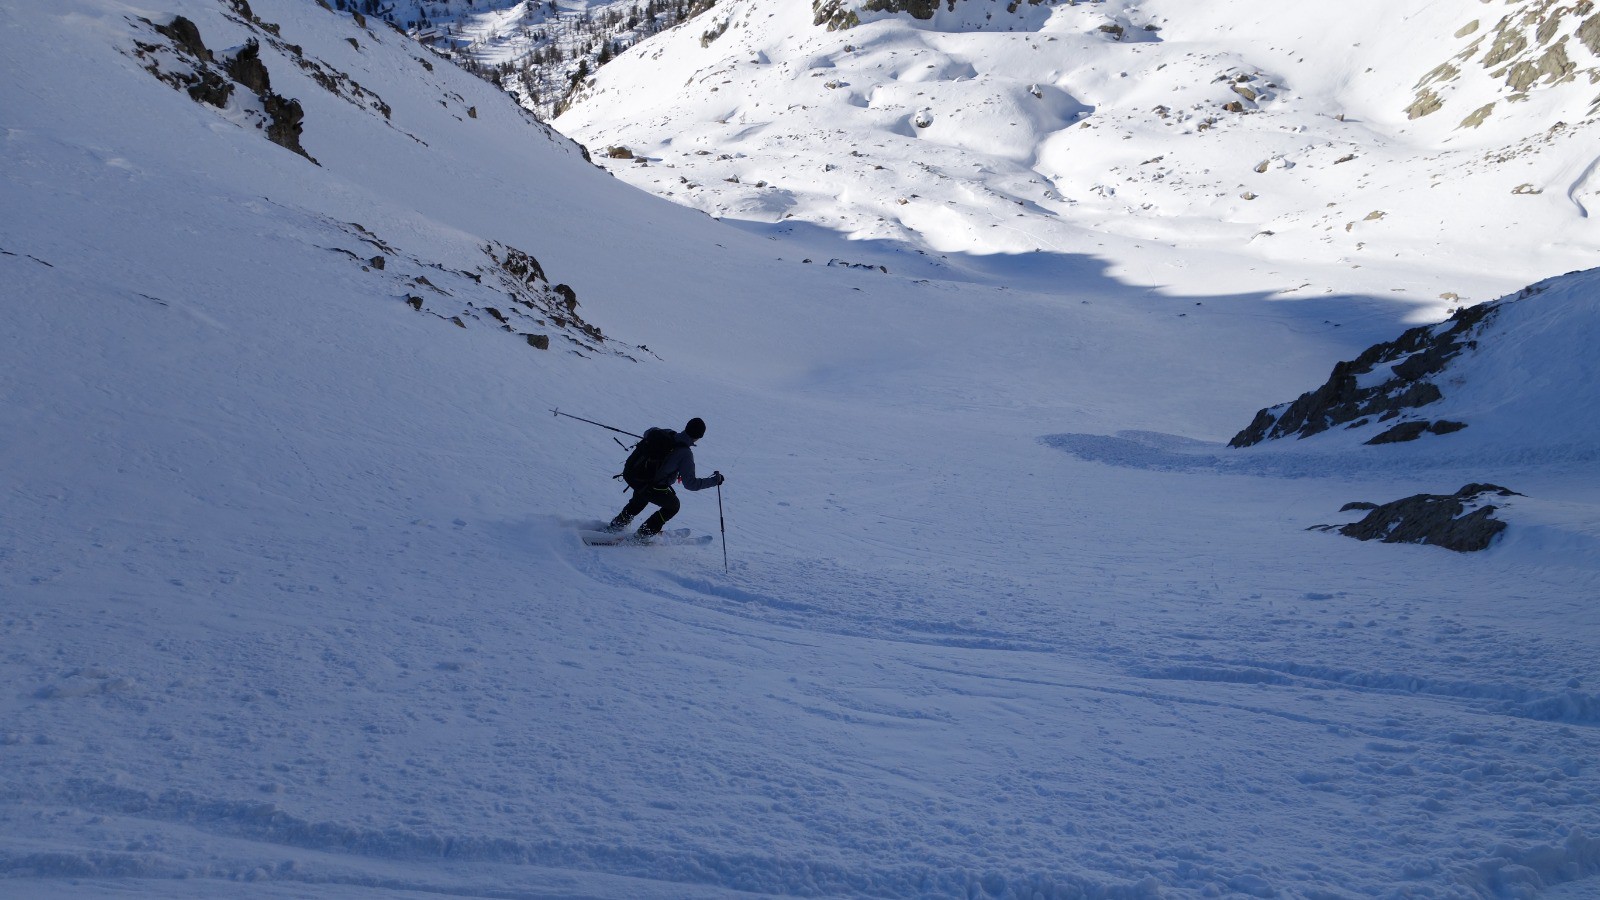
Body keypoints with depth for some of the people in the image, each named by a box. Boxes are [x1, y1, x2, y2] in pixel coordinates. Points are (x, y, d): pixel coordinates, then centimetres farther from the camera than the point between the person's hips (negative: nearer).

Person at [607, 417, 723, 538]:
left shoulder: (666, 433, -6)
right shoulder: (685, 454, -24)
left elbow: (648, 432, 17)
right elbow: (690, 484, -23)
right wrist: (715, 480, -14)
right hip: (653, 488, -6)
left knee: (639, 501, 39)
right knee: (673, 506, 23)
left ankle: (617, 524, 47)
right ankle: (646, 533, 25)